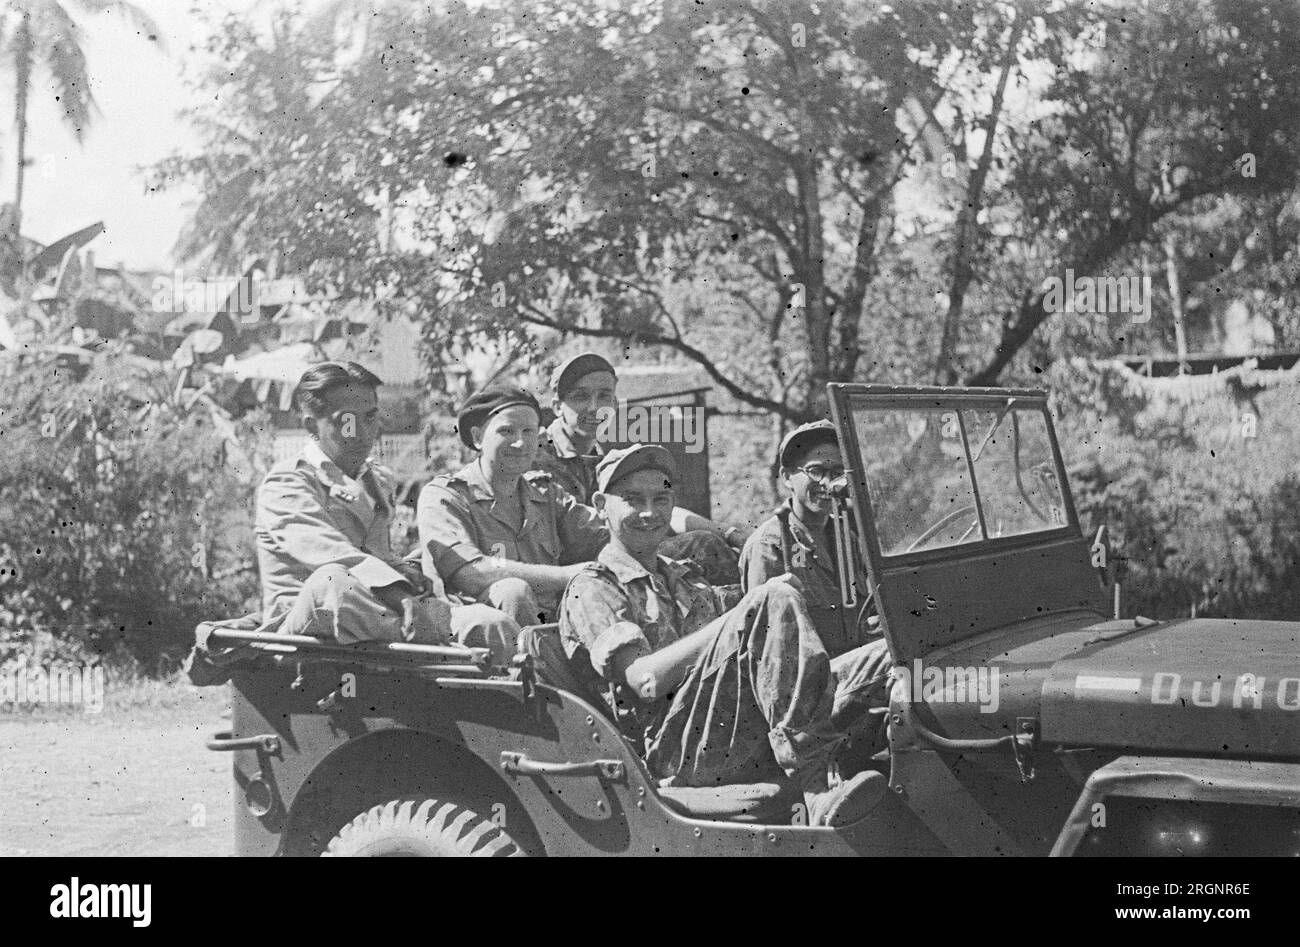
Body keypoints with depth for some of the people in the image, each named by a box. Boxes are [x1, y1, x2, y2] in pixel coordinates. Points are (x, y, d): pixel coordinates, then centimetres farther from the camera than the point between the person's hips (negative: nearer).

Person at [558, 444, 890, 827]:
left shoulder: (689, 581, 30)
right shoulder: (591, 589, 5)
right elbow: (644, 682, -12)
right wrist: (748, 614, -14)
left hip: (749, 751, 7)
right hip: (675, 753, -7)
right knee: (772, 600, -25)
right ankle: (818, 787, -35)